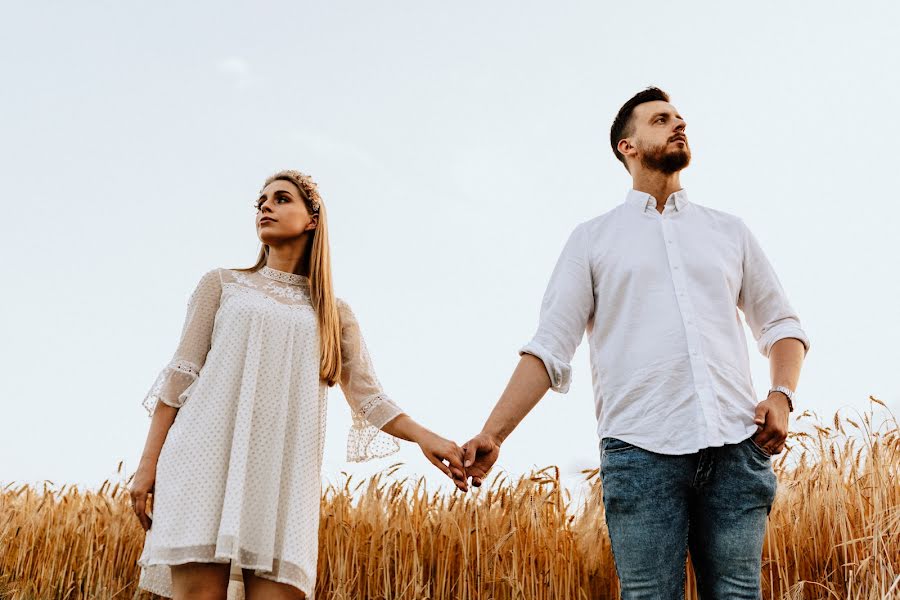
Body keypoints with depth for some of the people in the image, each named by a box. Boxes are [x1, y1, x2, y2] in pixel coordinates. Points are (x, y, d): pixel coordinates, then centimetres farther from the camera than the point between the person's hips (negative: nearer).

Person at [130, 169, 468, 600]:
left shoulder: (334, 313, 19)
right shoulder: (221, 284, 17)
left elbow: (368, 396, 10)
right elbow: (181, 373, 10)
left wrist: (423, 436, -9)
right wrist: (149, 461, 1)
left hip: (282, 476, 1)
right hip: (207, 460, -1)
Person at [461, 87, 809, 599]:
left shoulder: (730, 231, 19)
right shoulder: (593, 239, 13)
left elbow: (781, 323, 23)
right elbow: (550, 347, 6)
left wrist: (782, 394, 2)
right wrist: (493, 435, -5)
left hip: (736, 448, 2)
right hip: (640, 451, -2)